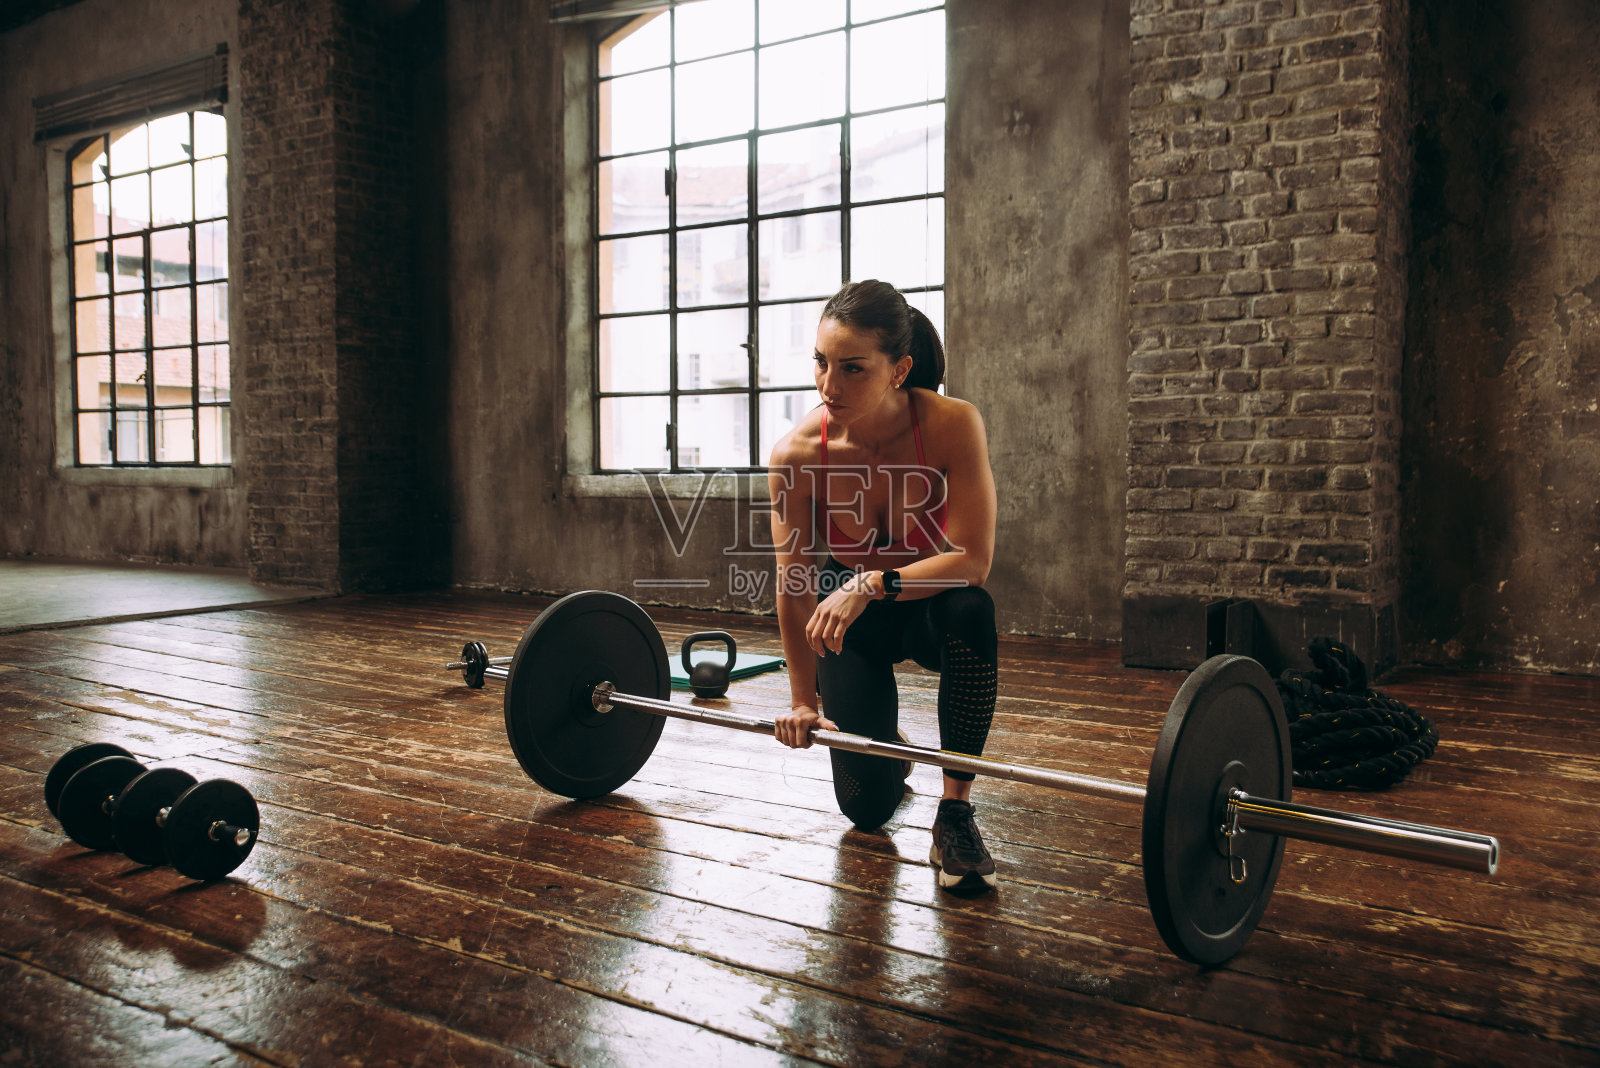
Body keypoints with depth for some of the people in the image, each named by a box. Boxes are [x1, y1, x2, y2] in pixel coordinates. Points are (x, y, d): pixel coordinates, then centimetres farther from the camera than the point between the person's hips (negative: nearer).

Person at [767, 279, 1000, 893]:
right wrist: (803, 702, -13)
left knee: (969, 611, -40)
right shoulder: (796, 455, -24)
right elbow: (794, 588, -17)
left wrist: (873, 584, -43)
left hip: (928, 607, -1)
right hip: (851, 620, 1)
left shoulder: (952, 426, -28)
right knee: (866, 806, -6)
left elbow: (972, 560, -30)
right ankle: (883, 747, 34)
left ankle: (955, 814, -22)